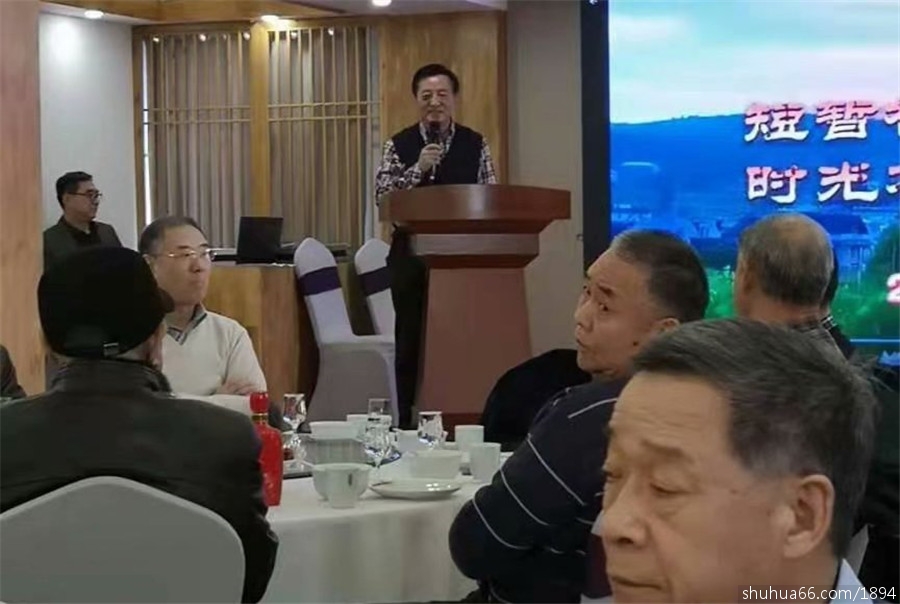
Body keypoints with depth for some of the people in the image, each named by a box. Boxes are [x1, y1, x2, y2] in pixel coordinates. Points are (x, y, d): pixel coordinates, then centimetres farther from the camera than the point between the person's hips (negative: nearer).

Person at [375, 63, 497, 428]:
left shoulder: (475, 144, 6)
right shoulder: (399, 145, 3)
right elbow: (381, 194, -7)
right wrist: (418, 169, -18)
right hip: (412, 253, 0)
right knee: (411, 339, 4)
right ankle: (409, 422, 12)